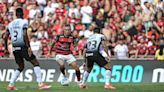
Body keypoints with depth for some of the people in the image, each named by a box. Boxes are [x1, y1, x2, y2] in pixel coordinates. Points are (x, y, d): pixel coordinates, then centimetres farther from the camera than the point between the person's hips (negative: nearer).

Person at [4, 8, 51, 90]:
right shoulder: (24, 22, -5)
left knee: (21, 67, 20)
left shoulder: (11, 24, 11)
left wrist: (6, 49, 19)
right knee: (36, 63, 1)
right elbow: (25, 35, -17)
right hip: (22, 47, -6)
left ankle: (11, 85, 11)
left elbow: (5, 37, 10)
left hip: (15, 48, 6)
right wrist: (29, 47, -16)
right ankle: (40, 84, -8)